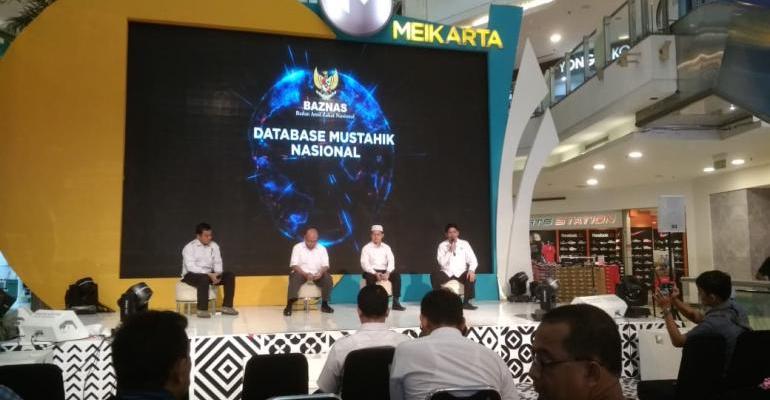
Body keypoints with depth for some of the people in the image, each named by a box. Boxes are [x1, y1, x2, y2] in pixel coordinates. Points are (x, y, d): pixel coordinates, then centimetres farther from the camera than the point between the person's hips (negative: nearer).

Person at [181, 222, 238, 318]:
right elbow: (191, 267, -22)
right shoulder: (189, 247, -13)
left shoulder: (214, 246, 5)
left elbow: (217, 262, 6)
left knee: (230, 275, -13)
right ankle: (202, 310, -31)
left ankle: (227, 306, -12)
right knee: (204, 279, -39)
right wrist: (209, 275, -28)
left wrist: (218, 274, -17)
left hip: (209, 274, 6)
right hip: (191, 275, -6)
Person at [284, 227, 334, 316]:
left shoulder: (322, 248, 3)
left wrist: (321, 272, -25)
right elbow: (294, 265, -10)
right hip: (301, 273, -2)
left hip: (317, 274, 2)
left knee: (328, 278, -26)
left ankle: (324, 304, -13)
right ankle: (289, 305, -37)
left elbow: (325, 265, -1)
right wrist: (305, 274, -26)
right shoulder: (297, 247, -3)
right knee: (295, 278, -34)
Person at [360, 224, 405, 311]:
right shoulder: (366, 248, 1)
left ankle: (395, 302, -20)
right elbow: (364, 264, -10)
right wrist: (375, 273, -24)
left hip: (384, 271, 3)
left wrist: (388, 273, -20)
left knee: (396, 275, -22)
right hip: (371, 271, -3)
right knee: (370, 277, -37)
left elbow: (391, 261, 0)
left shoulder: (386, 247, 11)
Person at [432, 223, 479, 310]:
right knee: (434, 275, -29)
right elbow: (441, 262, -9)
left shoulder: (464, 244, 4)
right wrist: (450, 251, -17)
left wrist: (471, 270, -24)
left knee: (471, 276, -31)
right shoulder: (442, 245, 2)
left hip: (461, 273, 0)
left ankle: (466, 302, -17)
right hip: (446, 273, 0)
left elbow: (473, 260, -4)